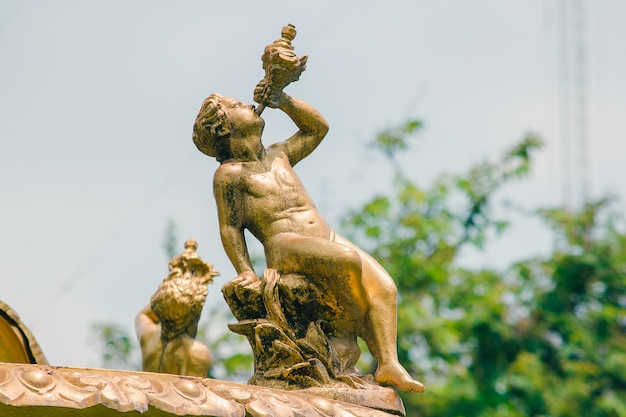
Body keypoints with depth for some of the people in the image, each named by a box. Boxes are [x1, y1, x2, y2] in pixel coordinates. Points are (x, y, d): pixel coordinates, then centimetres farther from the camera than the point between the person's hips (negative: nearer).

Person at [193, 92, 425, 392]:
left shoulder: (278, 156, 26)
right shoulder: (229, 173, 5)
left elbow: (317, 128, 34)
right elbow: (229, 228, 1)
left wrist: (283, 102, 22)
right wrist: (245, 270, -9)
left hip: (328, 239, 8)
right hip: (285, 244, -8)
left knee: (384, 286, -9)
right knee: (348, 260, -33)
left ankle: (389, 365, -16)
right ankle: (365, 329, -13)